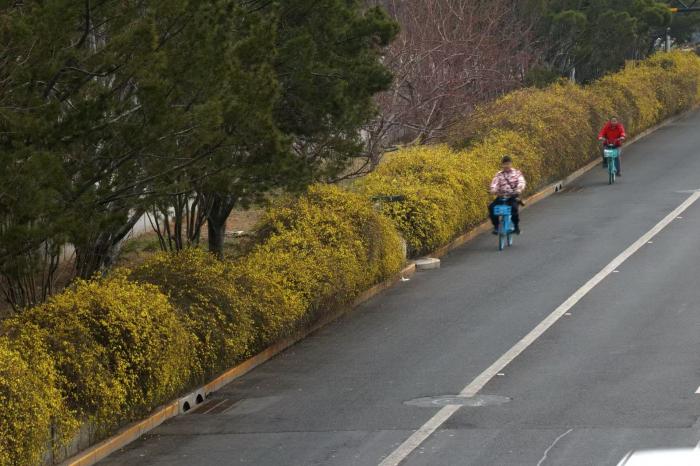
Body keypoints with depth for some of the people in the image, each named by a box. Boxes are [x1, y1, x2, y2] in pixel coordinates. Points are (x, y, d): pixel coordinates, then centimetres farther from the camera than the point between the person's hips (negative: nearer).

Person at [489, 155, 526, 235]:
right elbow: (494, 184, -6)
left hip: (513, 197, -2)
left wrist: (519, 189, -33)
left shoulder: (517, 173, 4)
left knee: (514, 207, -33)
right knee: (491, 207, -23)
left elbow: (521, 182, -11)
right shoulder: (499, 175, 7)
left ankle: (516, 226, -10)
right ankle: (496, 226, -7)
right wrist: (494, 191, -30)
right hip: (502, 197, 2)